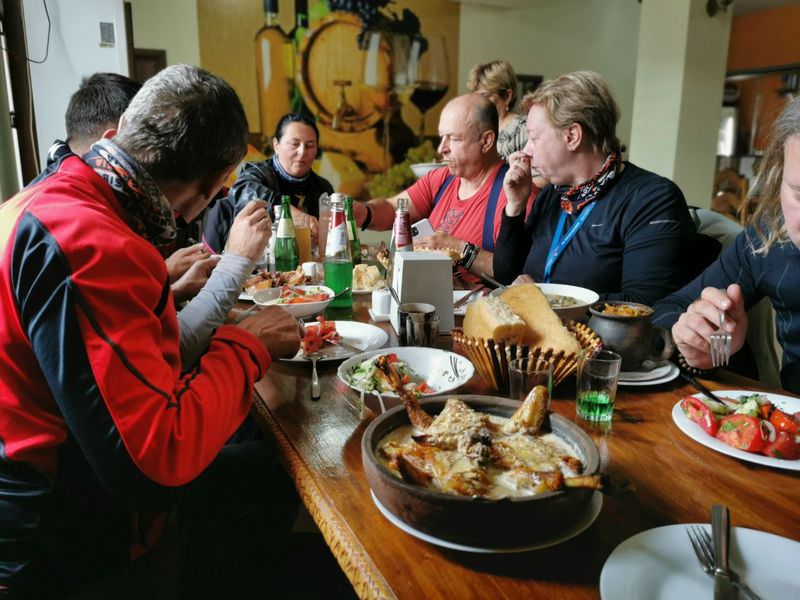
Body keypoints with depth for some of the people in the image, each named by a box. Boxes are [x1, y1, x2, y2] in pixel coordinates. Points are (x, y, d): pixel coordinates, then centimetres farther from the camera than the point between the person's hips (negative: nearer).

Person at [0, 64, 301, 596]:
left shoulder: (46, 198, 0)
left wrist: (160, 284, 16)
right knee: (274, 473, 3)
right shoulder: (92, 247, -31)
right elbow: (159, 456, -34)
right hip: (63, 537, -9)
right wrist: (248, 345, -21)